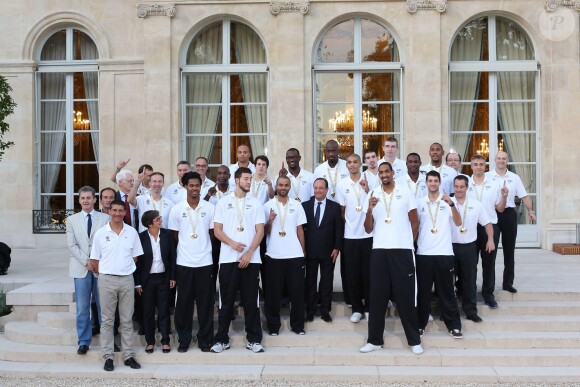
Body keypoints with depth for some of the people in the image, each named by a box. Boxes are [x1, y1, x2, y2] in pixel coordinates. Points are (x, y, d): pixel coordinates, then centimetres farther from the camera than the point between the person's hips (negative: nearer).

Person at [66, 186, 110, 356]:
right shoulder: (72, 220, 8)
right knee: (82, 308, 3)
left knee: (104, 306, 4)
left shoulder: (106, 218, 2)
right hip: (81, 268, 1)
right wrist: (86, 261, -8)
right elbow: (72, 245, 2)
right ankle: (84, 342, 12)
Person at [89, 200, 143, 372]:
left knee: (127, 320, 7)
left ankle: (128, 356, 13)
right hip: (107, 280, -1)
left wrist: (126, 269, 5)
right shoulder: (101, 233, 0)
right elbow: (95, 260, 3)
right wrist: (104, 274, 1)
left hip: (127, 280, 1)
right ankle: (108, 357, 11)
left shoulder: (132, 232, 4)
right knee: (107, 320, 4)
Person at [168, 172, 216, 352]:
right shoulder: (177, 209, 1)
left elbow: (212, 234, 8)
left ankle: (205, 340, 15)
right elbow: (174, 236, 7)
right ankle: (184, 339, 18)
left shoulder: (209, 208, 1)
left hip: (205, 262, 0)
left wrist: (204, 248, 5)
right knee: (184, 302, 6)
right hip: (184, 263, 0)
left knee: (205, 303, 5)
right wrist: (186, 248, 6)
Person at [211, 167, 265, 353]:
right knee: (226, 301, 5)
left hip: (250, 259, 0)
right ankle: (222, 339, 15)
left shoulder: (255, 203, 7)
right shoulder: (223, 202, 6)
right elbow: (217, 230, 2)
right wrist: (232, 243, -16)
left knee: (251, 301, 3)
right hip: (228, 259, 0)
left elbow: (260, 231, 1)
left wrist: (249, 253, -10)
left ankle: (254, 339, 11)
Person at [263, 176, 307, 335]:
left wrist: (303, 251, 7)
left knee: (297, 291, 5)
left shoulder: (296, 205, 7)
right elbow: (264, 232, 3)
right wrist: (270, 221, -16)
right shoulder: (268, 205, 3)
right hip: (273, 256, -1)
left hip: (295, 255, 1)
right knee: (273, 292, 4)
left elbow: (300, 229, 11)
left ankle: (297, 325, 16)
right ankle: (273, 325, 15)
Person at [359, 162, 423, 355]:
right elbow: (368, 229, 5)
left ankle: (414, 340, 12)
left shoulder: (406, 193, 3)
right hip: (379, 250, 2)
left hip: (402, 250, -2)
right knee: (377, 295, 5)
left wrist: (410, 241, 9)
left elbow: (415, 222, 9)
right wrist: (369, 210, -11)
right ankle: (375, 340, 13)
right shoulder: (373, 195, 8)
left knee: (406, 295, 2)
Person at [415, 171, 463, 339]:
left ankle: (453, 325, 11)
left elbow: (458, 223, -10)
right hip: (423, 253, 1)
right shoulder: (420, 202, 7)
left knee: (446, 291, 4)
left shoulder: (447, 201, 2)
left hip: (444, 253, -1)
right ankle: (420, 323, 17)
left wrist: (451, 204, -22)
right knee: (423, 290, 7)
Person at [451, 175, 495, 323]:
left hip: (469, 247, 2)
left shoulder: (476, 204, 5)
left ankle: (470, 311, 17)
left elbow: (487, 223, 9)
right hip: (450, 246, -2)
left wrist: (490, 240, -2)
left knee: (469, 280, 7)